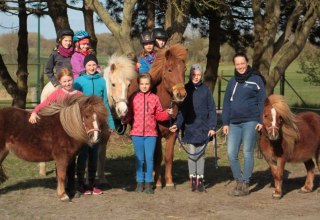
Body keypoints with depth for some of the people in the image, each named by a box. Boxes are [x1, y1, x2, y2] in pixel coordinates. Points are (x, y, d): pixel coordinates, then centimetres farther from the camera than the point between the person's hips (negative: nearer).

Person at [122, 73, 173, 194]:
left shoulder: (154, 98, 2)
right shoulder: (133, 97, 1)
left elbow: (158, 115, 7)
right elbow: (129, 114, 2)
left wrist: (167, 113, -10)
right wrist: (124, 119, -17)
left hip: (151, 133, 0)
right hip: (137, 133, 0)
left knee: (149, 158, 1)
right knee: (139, 159, 8)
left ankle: (148, 183, 10)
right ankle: (140, 182, 17)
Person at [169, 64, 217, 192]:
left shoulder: (205, 90, 0)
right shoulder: (186, 89, 0)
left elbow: (212, 109, 0)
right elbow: (182, 109, -2)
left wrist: (212, 126, -8)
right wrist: (177, 124, -14)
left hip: (203, 128, 0)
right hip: (190, 127, 0)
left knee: (201, 153, 7)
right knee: (192, 154, 5)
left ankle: (200, 179, 14)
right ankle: (192, 179, 13)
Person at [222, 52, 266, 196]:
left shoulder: (256, 80, -2)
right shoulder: (232, 82, 13)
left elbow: (262, 101, -4)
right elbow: (227, 103, 14)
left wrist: (261, 121, -11)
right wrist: (225, 122, 9)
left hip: (250, 122, -5)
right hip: (234, 123, 5)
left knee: (247, 153, 0)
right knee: (231, 154, 1)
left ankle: (245, 184, 8)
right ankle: (239, 181, 16)